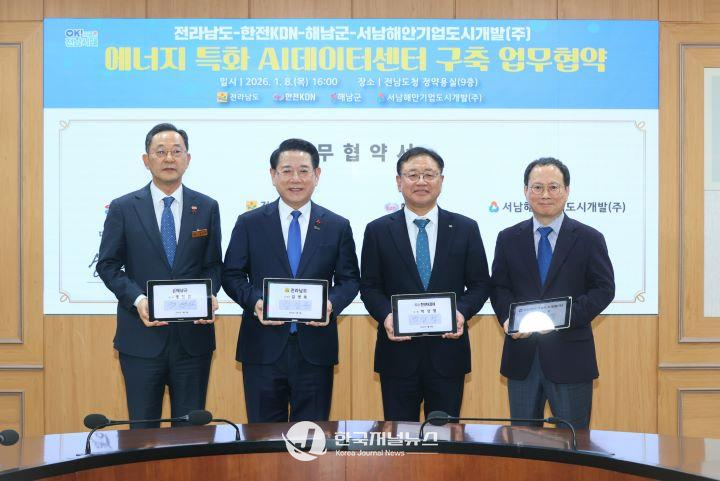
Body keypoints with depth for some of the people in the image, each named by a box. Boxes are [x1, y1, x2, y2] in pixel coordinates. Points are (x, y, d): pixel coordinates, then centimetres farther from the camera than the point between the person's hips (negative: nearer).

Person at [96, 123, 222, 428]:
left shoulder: (207, 208, 6)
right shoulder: (123, 208, 1)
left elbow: (213, 264, 9)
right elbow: (107, 265, 2)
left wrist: (209, 295, -12)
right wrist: (137, 299, -15)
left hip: (193, 334, 1)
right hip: (142, 335, -1)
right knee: (142, 429, 8)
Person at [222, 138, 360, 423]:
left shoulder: (338, 227, 5)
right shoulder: (249, 224, 4)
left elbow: (349, 279, 7)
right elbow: (232, 275, 5)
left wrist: (332, 304, -13)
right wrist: (254, 301, -15)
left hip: (316, 348, 1)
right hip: (263, 347, 0)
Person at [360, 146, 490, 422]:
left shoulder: (465, 229, 5)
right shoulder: (378, 231, 4)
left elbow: (480, 284, 6)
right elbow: (369, 286, 4)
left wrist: (462, 312, -13)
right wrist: (385, 315, -14)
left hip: (448, 348, 1)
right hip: (398, 350, 0)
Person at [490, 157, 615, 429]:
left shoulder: (589, 239, 1)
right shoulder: (508, 239, 9)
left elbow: (604, 289, -3)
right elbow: (499, 287, 8)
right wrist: (507, 318, -13)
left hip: (570, 356, -2)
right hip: (521, 356, 2)